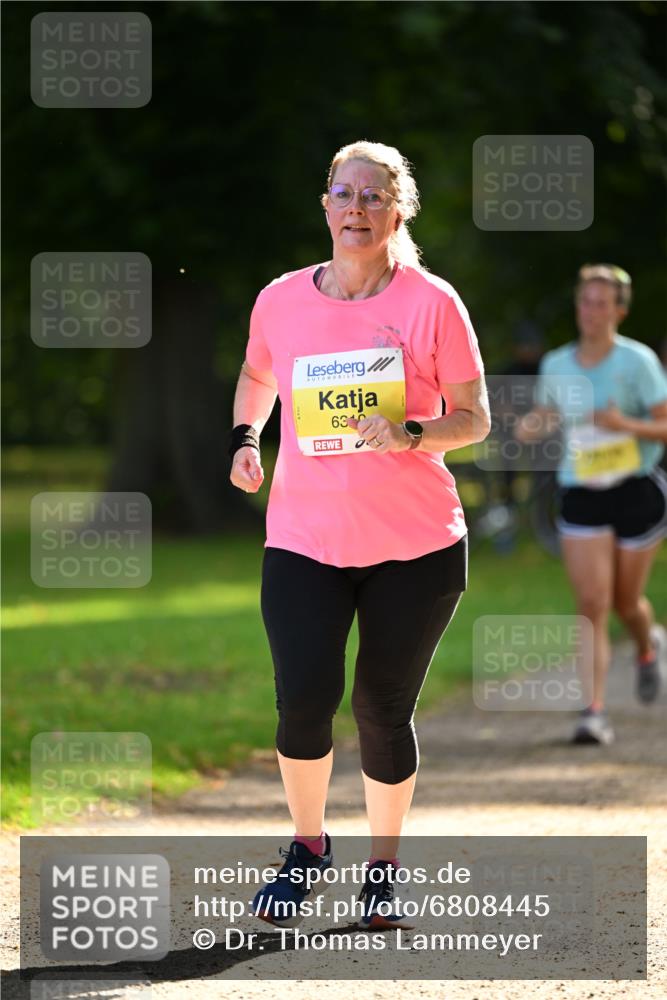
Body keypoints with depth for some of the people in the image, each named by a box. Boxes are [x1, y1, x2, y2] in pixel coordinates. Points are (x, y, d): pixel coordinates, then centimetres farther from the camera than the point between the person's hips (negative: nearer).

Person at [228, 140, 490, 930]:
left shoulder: (432, 303, -5)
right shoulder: (280, 301, 1)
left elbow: (474, 418, -1)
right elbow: (256, 375, 22)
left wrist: (410, 433, -19)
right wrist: (245, 437, 5)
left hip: (416, 543, -1)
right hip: (303, 539, 1)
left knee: (384, 710, 5)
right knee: (304, 696, -14)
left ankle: (383, 866, 26)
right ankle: (307, 845, 12)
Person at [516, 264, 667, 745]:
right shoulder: (556, 365, 2)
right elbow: (544, 413, 19)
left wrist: (626, 424, -27)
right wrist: (531, 426, -4)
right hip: (581, 496, 2)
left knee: (626, 602, 10)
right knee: (592, 603, -11)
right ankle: (596, 711, -13)